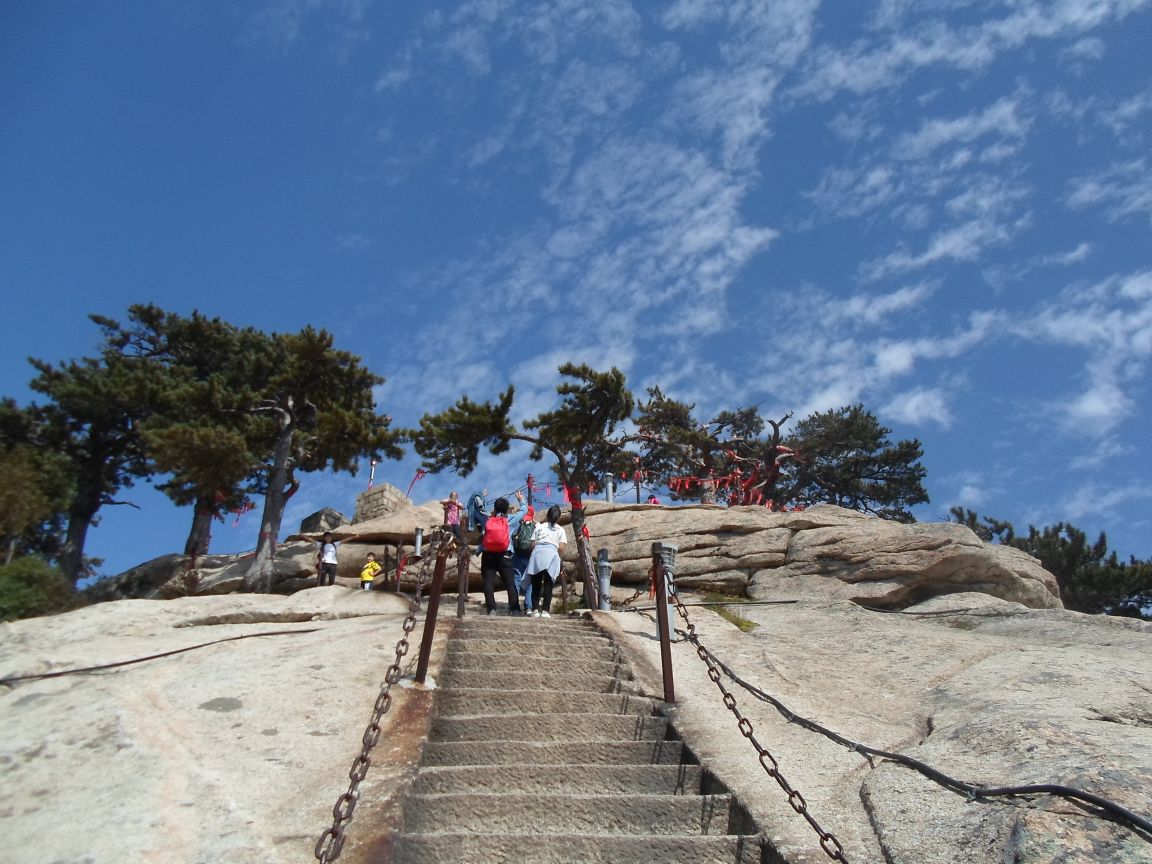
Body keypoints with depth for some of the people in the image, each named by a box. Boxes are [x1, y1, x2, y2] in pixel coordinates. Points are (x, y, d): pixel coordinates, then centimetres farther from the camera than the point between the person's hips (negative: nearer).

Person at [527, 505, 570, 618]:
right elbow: (561, 548, 7)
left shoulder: (539, 526, 21)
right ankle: (545, 610, -5)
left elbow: (532, 544, 12)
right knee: (548, 585, 2)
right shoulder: (561, 530, 18)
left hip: (537, 553, 1)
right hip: (552, 554, -1)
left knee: (536, 584, 6)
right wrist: (558, 556, 26)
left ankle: (535, 610, 0)